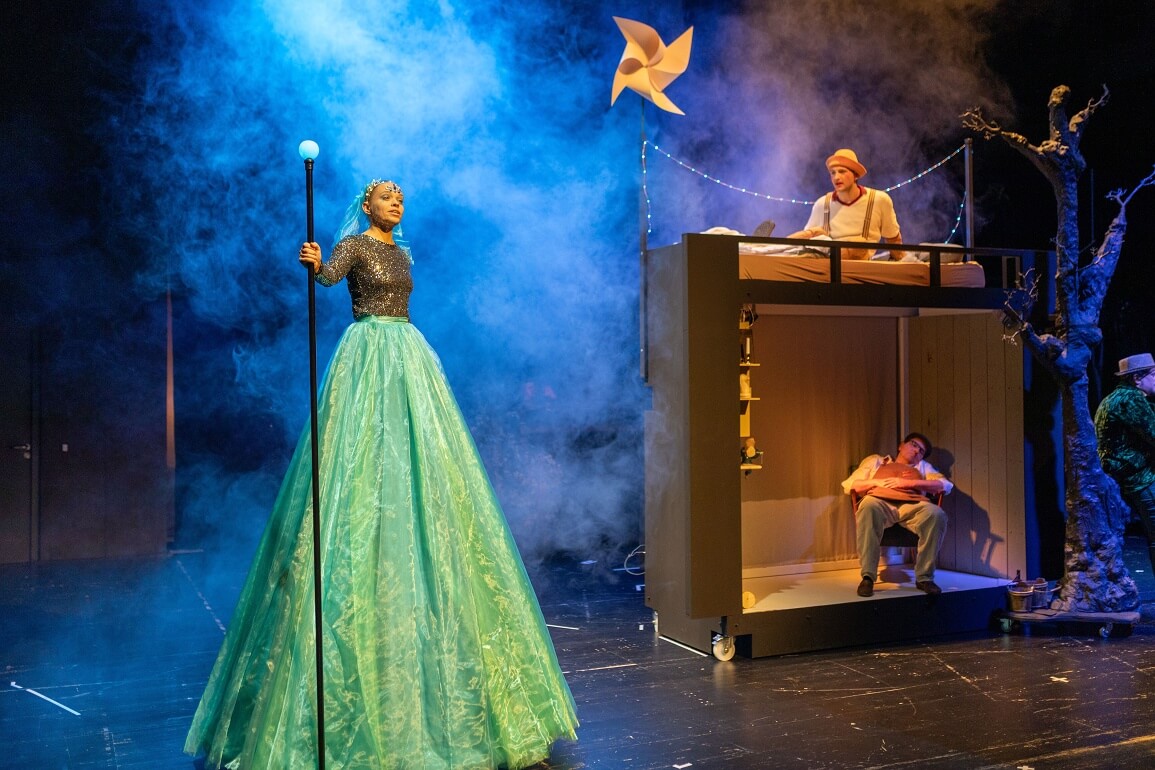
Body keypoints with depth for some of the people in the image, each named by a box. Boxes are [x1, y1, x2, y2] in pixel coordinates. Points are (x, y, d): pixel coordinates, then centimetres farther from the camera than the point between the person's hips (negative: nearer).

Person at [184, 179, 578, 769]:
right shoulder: (353, 245, -2)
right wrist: (314, 265, -46)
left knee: (416, 472, 4)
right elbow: (330, 274, -24)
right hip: (368, 357, -7)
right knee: (364, 473, -12)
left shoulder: (400, 252, 20)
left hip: (408, 359, 7)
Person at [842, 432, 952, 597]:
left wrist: (909, 483, 0)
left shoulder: (923, 466, 34)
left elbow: (946, 485, 12)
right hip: (881, 503, -2)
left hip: (911, 505, 2)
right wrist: (876, 482, 0)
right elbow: (848, 485, 18)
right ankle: (868, 576, -39)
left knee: (937, 514, -32)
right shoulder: (875, 461, 31)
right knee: (869, 506, -40)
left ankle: (924, 577, -23)